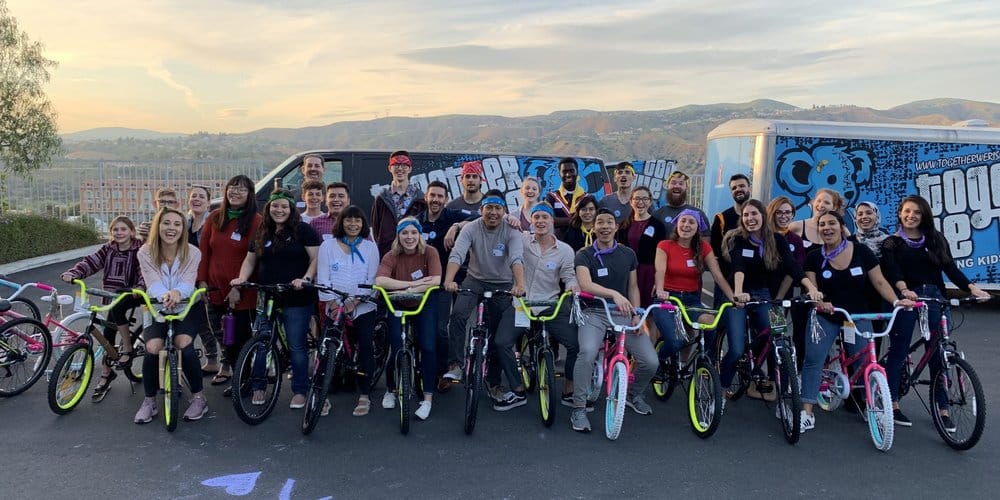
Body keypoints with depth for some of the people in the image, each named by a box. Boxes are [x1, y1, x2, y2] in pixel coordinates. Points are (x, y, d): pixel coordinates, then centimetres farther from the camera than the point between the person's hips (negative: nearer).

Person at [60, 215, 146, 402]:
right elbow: (90, 262, -6)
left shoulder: (139, 249, -9)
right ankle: (106, 374, 14)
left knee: (117, 307, -33)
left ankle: (127, 347, -13)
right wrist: (72, 274, -23)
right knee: (108, 331, 0)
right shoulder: (108, 249, 5)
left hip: (132, 294, -5)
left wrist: (140, 287, -39)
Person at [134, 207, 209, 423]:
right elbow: (153, 284, -21)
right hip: (157, 309, 1)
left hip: (187, 308, -1)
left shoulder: (192, 253, -10)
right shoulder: (145, 253, -9)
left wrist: (177, 292, -46)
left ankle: (199, 398, -9)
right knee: (152, 348, -24)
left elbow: (188, 283, -21)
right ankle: (149, 401, -3)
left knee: (184, 344, -27)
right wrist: (165, 296, -45)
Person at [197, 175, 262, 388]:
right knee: (219, 332, 13)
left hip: (242, 292, -4)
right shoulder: (215, 217, 7)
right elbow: (203, 250, 9)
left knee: (242, 335, 1)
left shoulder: (256, 221, -7)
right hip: (215, 288, 4)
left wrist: (239, 287, -15)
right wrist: (202, 280, 1)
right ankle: (226, 366, 34)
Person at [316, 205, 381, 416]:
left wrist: (354, 302, -12)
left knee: (366, 347, -9)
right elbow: (323, 278, 0)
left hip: (363, 307, 0)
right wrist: (333, 303, -11)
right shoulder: (328, 246, 6)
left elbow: (372, 279, -1)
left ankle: (365, 395, 1)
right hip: (335, 307, 0)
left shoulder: (370, 247, 6)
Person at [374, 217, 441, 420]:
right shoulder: (391, 257, -14)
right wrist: (413, 283, -35)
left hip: (424, 305, 0)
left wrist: (406, 290, -32)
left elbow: (435, 280, -27)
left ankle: (428, 398, -1)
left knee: (428, 348, -13)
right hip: (398, 307, 0)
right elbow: (380, 281, -32)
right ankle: (391, 390, 22)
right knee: (397, 349, -6)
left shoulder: (429, 252, -15)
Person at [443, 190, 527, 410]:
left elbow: (517, 259, -30)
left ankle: (494, 384, 19)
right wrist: (449, 280, -45)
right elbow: (456, 255, -26)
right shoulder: (471, 229, -12)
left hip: (503, 285, 0)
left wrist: (519, 284, -49)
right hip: (475, 280, 1)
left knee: (499, 339, 1)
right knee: (458, 314, -29)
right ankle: (455, 365, -18)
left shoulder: (511, 231, -14)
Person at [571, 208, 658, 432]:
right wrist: (614, 294, -38)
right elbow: (585, 285, -22)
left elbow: (633, 287, 14)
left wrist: (636, 314, -2)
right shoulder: (584, 256, -4)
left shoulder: (628, 254, 8)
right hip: (594, 313, -3)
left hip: (623, 313, 3)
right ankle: (579, 409, -17)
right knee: (588, 352, -34)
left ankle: (633, 394, 22)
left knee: (650, 361, -12)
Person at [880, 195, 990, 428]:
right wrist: (904, 290, -30)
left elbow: (950, 267, 4)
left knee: (938, 352, 2)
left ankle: (943, 409, 9)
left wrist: (971, 287, -12)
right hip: (905, 299, -2)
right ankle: (892, 405, 9)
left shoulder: (936, 239, 13)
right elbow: (892, 271, -10)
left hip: (934, 297, 3)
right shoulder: (892, 243, 5)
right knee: (898, 351, 0)